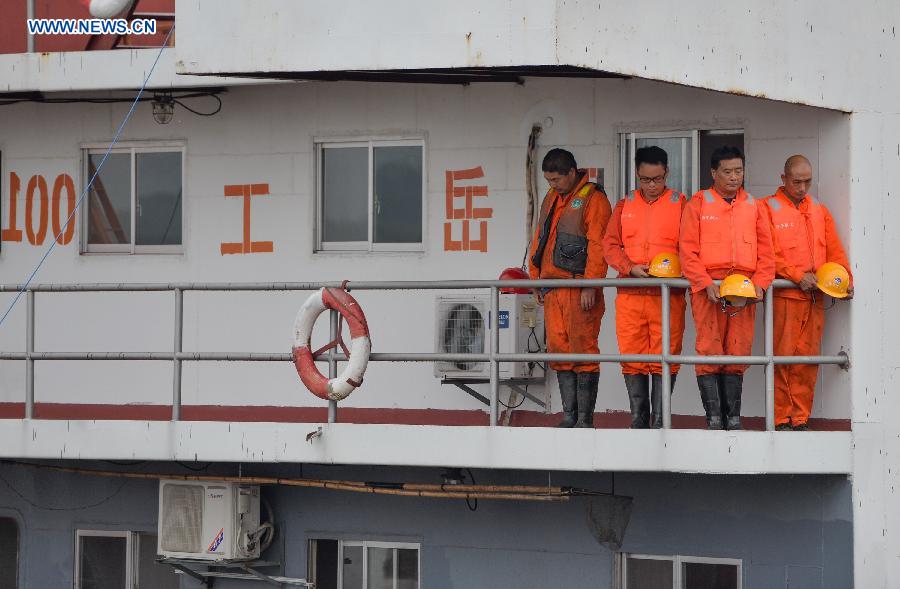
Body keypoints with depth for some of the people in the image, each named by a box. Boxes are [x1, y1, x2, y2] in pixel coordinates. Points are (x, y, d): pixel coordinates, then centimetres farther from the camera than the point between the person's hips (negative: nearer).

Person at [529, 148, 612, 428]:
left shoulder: (593, 199, -7)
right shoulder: (551, 199, 19)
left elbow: (598, 245, -13)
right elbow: (539, 239, 25)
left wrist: (590, 286, -19)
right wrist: (535, 278, 19)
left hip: (580, 288, -8)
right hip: (553, 287, 8)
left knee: (583, 350, -7)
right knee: (559, 350, 6)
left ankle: (585, 418, -4)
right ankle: (569, 415, 11)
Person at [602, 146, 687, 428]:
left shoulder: (680, 204, 7)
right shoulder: (625, 206, 14)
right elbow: (610, 245, 9)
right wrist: (630, 268, -8)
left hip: (668, 296, -2)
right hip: (630, 295, 2)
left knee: (664, 360, -5)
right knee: (632, 360, 2)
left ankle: (659, 423, -1)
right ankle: (638, 421, 10)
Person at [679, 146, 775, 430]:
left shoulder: (754, 206, 15)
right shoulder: (699, 204, 7)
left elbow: (766, 251, 13)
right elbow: (688, 249, 0)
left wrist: (759, 283, -3)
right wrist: (707, 284, -11)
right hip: (707, 287, -2)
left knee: (738, 353, 0)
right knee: (709, 353, -8)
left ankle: (733, 419, 3)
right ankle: (714, 419, -7)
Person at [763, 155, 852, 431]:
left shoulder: (819, 211, 18)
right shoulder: (768, 209, 2)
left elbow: (834, 250, 16)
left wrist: (845, 279, 0)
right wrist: (798, 276, -15)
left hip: (815, 296, 4)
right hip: (784, 295, -4)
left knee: (807, 358, 3)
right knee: (783, 356, -6)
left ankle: (801, 419, 7)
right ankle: (781, 419, -2)